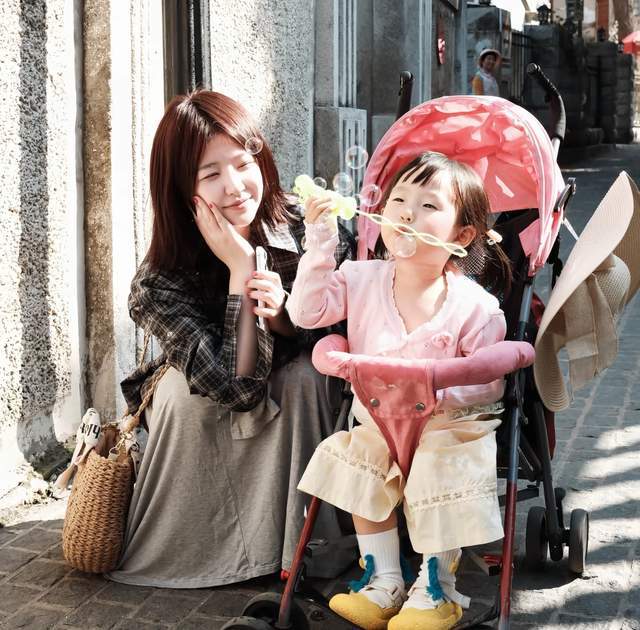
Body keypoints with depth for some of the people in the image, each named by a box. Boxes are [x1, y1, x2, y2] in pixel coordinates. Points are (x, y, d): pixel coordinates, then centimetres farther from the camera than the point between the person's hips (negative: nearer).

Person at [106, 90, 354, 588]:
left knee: (305, 375, -30)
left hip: (293, 405, 1)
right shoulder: (160, 284, -27)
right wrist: (240, 270, -38)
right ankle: (181, 547, -14)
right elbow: (239, 387, -36)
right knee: (185, 390, -33)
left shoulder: (307, 228, -22)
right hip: (199, 420, -1)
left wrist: (284, 316, -33)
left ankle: (299, 542, -18)